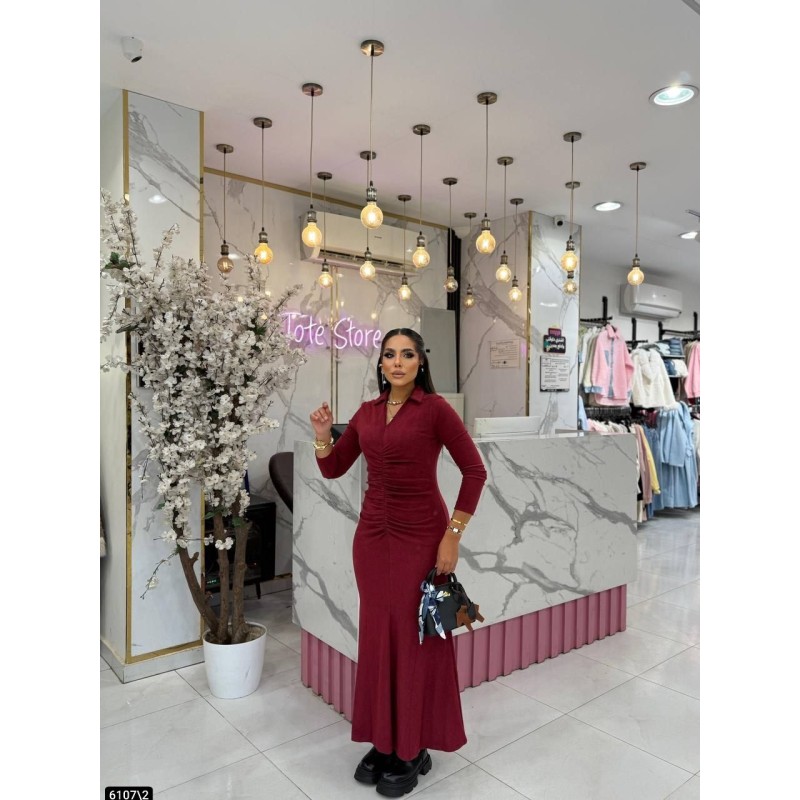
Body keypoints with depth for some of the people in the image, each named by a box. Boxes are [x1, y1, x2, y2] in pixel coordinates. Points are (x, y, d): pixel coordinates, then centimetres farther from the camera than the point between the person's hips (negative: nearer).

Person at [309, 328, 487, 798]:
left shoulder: (435, 408, -10)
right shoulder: (367, 412, 6)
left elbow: (475, 471, -12)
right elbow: (333, 470, 11)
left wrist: (453, 536, -14)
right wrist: (323, 436, -7)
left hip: (421, 535, -5)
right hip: (372, 534, 6)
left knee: (416, 638, 7)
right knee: (377, 635, 14)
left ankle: (414, 749, 27)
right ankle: (384, 742, 33)